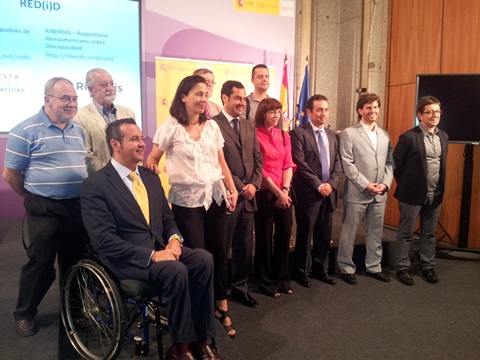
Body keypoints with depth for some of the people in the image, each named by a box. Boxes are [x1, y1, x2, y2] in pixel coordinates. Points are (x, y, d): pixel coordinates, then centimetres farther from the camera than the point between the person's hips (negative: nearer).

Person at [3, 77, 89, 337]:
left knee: (75, 262, 16)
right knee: (40, 263, 4)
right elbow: (10, 173, -7)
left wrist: (85, 194, 10)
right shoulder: (26, 130, -10)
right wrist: (34, 196, 2)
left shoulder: (78, 130, 9)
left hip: (78, 207, 6)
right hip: (45, 210, -5)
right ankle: (24, 314, 26)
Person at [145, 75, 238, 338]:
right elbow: (152, 160, 0)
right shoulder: (170, 128, -4)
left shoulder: (212, 126, 9)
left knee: (220, 253, 8)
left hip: (215, 196, 4)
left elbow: (221, 162, 11)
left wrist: (232, 189, 3)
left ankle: (221, 306, 25)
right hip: (187, 199, -4)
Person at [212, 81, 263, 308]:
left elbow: (258, 159, 13)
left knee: (245, 246, 14)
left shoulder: (249, 127, 15)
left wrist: (253, 184, -3)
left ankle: (240, 286, 29)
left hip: (248, 195, 7)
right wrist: (239, 187, -12)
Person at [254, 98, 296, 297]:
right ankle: (266, 281, 21)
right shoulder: (255, 135, -8)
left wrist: (285, 189, -8)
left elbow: (288, 164, 6)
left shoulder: (284, 135, 11)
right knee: (264, 237, 6)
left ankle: (282, 278, 26)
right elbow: (259, 168, -11)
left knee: (284, 235, 10)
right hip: (264, 192, -5)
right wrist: (277, 192, -12)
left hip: (284, 192, 6)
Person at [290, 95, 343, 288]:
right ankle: (304, 271, 20)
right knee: (305, 234, 5)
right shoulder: (298, 133, -6)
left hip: (329, 192, 6)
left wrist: (331, 183, -7)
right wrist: (318, 185, -15)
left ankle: (321, 269, 28)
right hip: (308, 192, -5)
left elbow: (339, 164, 9)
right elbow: (300, 164, -13)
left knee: (324, 234, 13)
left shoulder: (333, 136, 14)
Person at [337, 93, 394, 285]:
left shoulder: (385, 135, 13)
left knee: (376, 233, 14)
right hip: (357, 192, -5)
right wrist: (366, 185, -15)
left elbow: (389, 162, 11)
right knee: (349, 233, 4)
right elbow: (347, 164, -11)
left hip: (380, 193, 5)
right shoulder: (349, 133, -4)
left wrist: (386, 183, -5)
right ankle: (346, 268, 18)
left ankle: (374, 267, 29)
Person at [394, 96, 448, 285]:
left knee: (429, 234, 17)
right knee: (406, 233, 7)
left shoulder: (443, 136, 7)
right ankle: (402, 268, 19)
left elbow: (443, 164, 17)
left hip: (435, 195, 6)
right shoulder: (409, 137, -14)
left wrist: (440, 188, 13)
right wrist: (406, 186, -1)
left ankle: (427, 266, 31)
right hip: (413, 194, -6)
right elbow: (396, 165, -8)